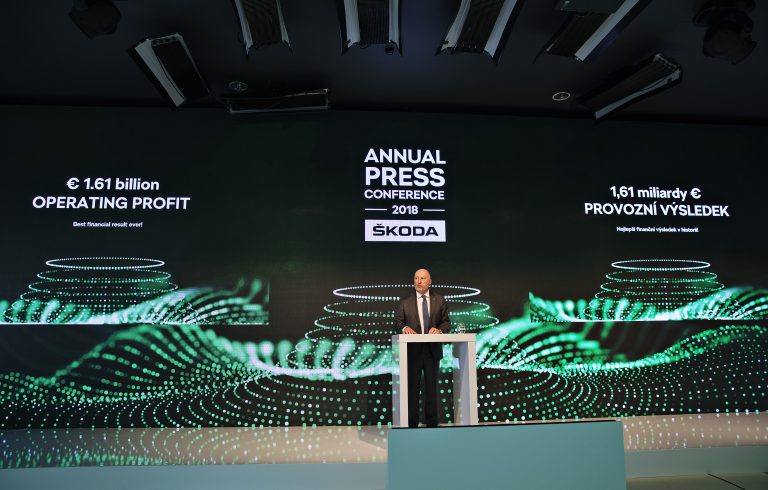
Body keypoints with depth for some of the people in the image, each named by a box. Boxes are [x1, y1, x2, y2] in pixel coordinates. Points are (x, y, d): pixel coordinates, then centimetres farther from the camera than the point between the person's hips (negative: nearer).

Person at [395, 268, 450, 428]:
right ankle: (412, 423, 14)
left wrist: (439, 329, -16)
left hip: (433, 350, 1)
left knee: (431, 387, 11)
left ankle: (432, 422, 24)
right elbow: (397, 320, 2)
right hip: (413, 350, -1)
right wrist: (404, 327, -19)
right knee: (412, 387, 4)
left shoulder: (440, 300, 5)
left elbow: (446, 322, 5)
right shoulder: (405, 301, 2)